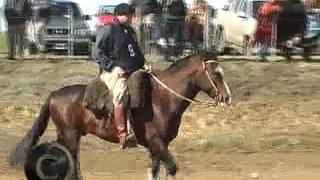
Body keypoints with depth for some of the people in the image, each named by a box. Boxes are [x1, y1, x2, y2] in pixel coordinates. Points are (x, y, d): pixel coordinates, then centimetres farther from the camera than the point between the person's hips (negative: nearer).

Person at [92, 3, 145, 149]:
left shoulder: (130, 31, 22)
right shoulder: (108, 30, -2)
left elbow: (136, 53, 34)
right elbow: (97, 53, -9)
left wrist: (143, 64, 14)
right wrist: (113, 67, -17)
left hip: (133, 71, 9)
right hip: (113, 72, -9)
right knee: (121, 95, -33)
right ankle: (122, 136, -41)